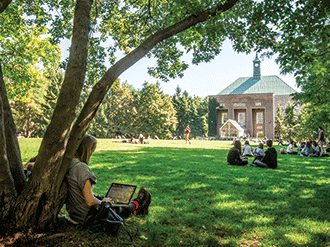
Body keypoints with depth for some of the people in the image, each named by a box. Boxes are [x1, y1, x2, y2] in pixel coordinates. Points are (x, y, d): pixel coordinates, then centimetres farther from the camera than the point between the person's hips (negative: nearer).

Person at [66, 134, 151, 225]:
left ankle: (135, 208, 47)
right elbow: (90, 202, -27)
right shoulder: (81, 168, -28)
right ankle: (136, 205, 46)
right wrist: (101, 201, -7)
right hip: (85, 217, -8)